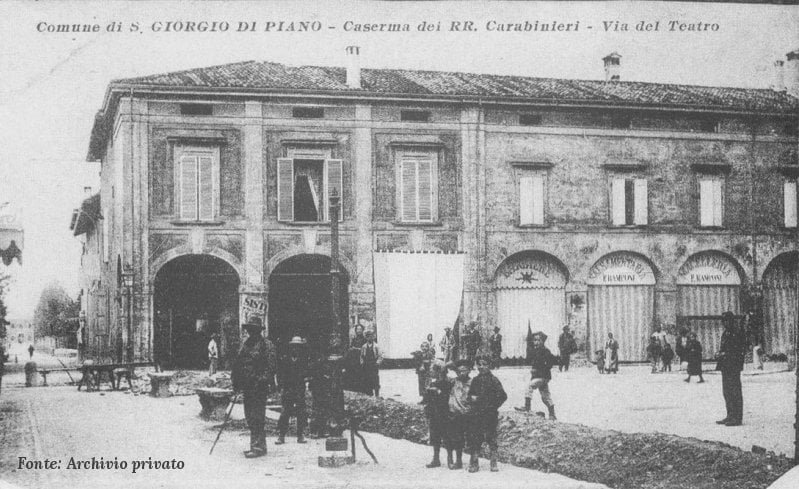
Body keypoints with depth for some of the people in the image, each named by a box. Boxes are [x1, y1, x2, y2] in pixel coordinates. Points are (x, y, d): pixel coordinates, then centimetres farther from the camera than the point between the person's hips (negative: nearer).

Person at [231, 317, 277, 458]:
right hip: (247, 387, 8)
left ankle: (258, 447, -8)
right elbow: (238, 363, 20)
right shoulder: (246, 344, 16)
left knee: (256, 418, -10)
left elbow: (270, 366, -12)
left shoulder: (266, 345, -5)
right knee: (250, 417, 11)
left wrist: (262, 381, -20)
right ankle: (257, 445, 19)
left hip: (259, 387, -8)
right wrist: (236, 381, 12)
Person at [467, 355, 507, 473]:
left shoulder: (493, 380, -6)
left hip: (490, 414, -4)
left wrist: (494, 406, -9)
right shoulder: (475, 380, 10)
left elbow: (502, 396, -9)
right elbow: (470, 393, 23)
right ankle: (474, 463, 10)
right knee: (475, 438, 3)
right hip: (476, 414, 4)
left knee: (491, 437, -1)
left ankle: (493, 463, 7)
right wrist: (472, 397, 2)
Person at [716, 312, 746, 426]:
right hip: (725, 367, 9)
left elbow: (742, 350, -14)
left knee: (735, 391, -7)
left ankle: (738, 418, -4)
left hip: (734, 367, -9)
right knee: (726, 391, 12)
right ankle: (730, 416, 20)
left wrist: (726, 354, -15)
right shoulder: (725, 334, 16)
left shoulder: (737, 333, -11)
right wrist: (721, 353, 4)